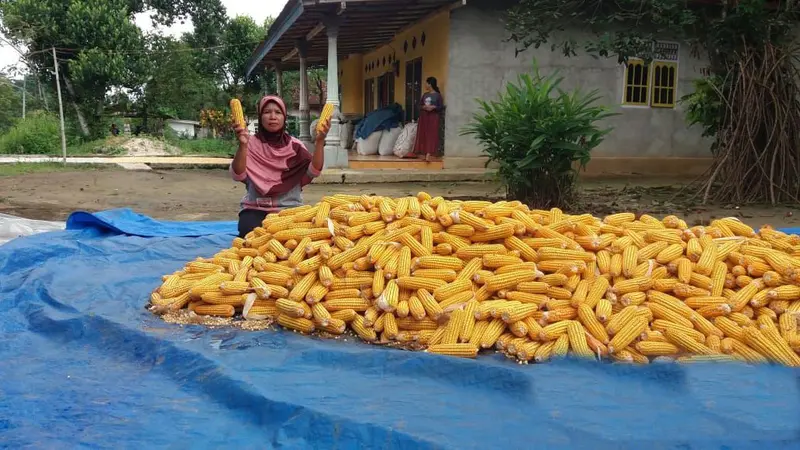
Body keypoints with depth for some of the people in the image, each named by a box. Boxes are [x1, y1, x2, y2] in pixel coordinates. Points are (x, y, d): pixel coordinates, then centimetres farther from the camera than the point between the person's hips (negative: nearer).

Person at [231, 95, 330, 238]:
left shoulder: (294, 145, 3)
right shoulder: (252, 144, 0)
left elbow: (314, 171, -13)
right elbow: (238, 175, -16)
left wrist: (319, 141, -26)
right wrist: (242, 145, -32)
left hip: (289, 208, 1)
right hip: (256, 209, -1)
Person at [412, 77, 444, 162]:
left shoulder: (438, 95, -4)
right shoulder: (425, 94, 11)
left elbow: (441, 106, -6)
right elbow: (420, 105, 13)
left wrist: (433, 107, -20)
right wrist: (424, 107, -8)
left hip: (433, 117, -5)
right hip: (424, 116, 5)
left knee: (432, 135, -8)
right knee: (423, 134, 2)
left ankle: (429, 153, -12)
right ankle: (422, 152, 6)